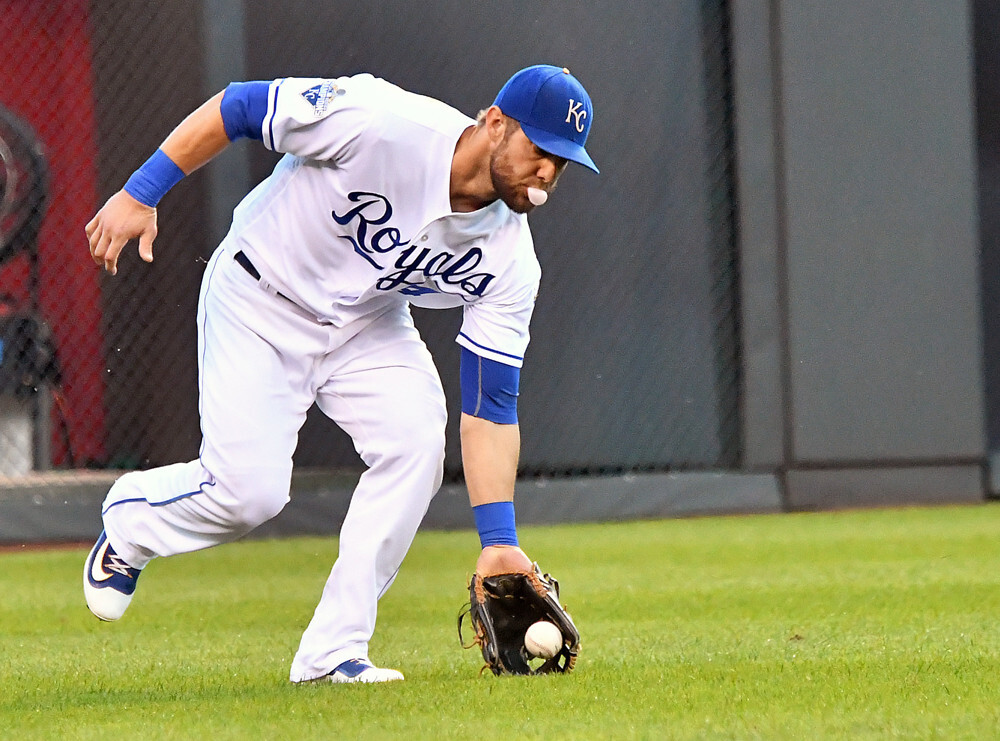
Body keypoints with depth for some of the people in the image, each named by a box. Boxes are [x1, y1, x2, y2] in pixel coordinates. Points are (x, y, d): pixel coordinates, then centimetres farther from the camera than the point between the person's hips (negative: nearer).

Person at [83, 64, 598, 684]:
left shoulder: (508, 259, -17)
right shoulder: (380, 122, -32)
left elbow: (489, 407, -14)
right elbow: (236, 108, -22)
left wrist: (498, 543, -21)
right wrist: (141, 194, -24)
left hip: (367, 325, 5)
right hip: (261, 302, -5)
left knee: (415, 442, -21)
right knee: (248, 491, -16)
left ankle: (333, 650, -11)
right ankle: (129, 520, 20)